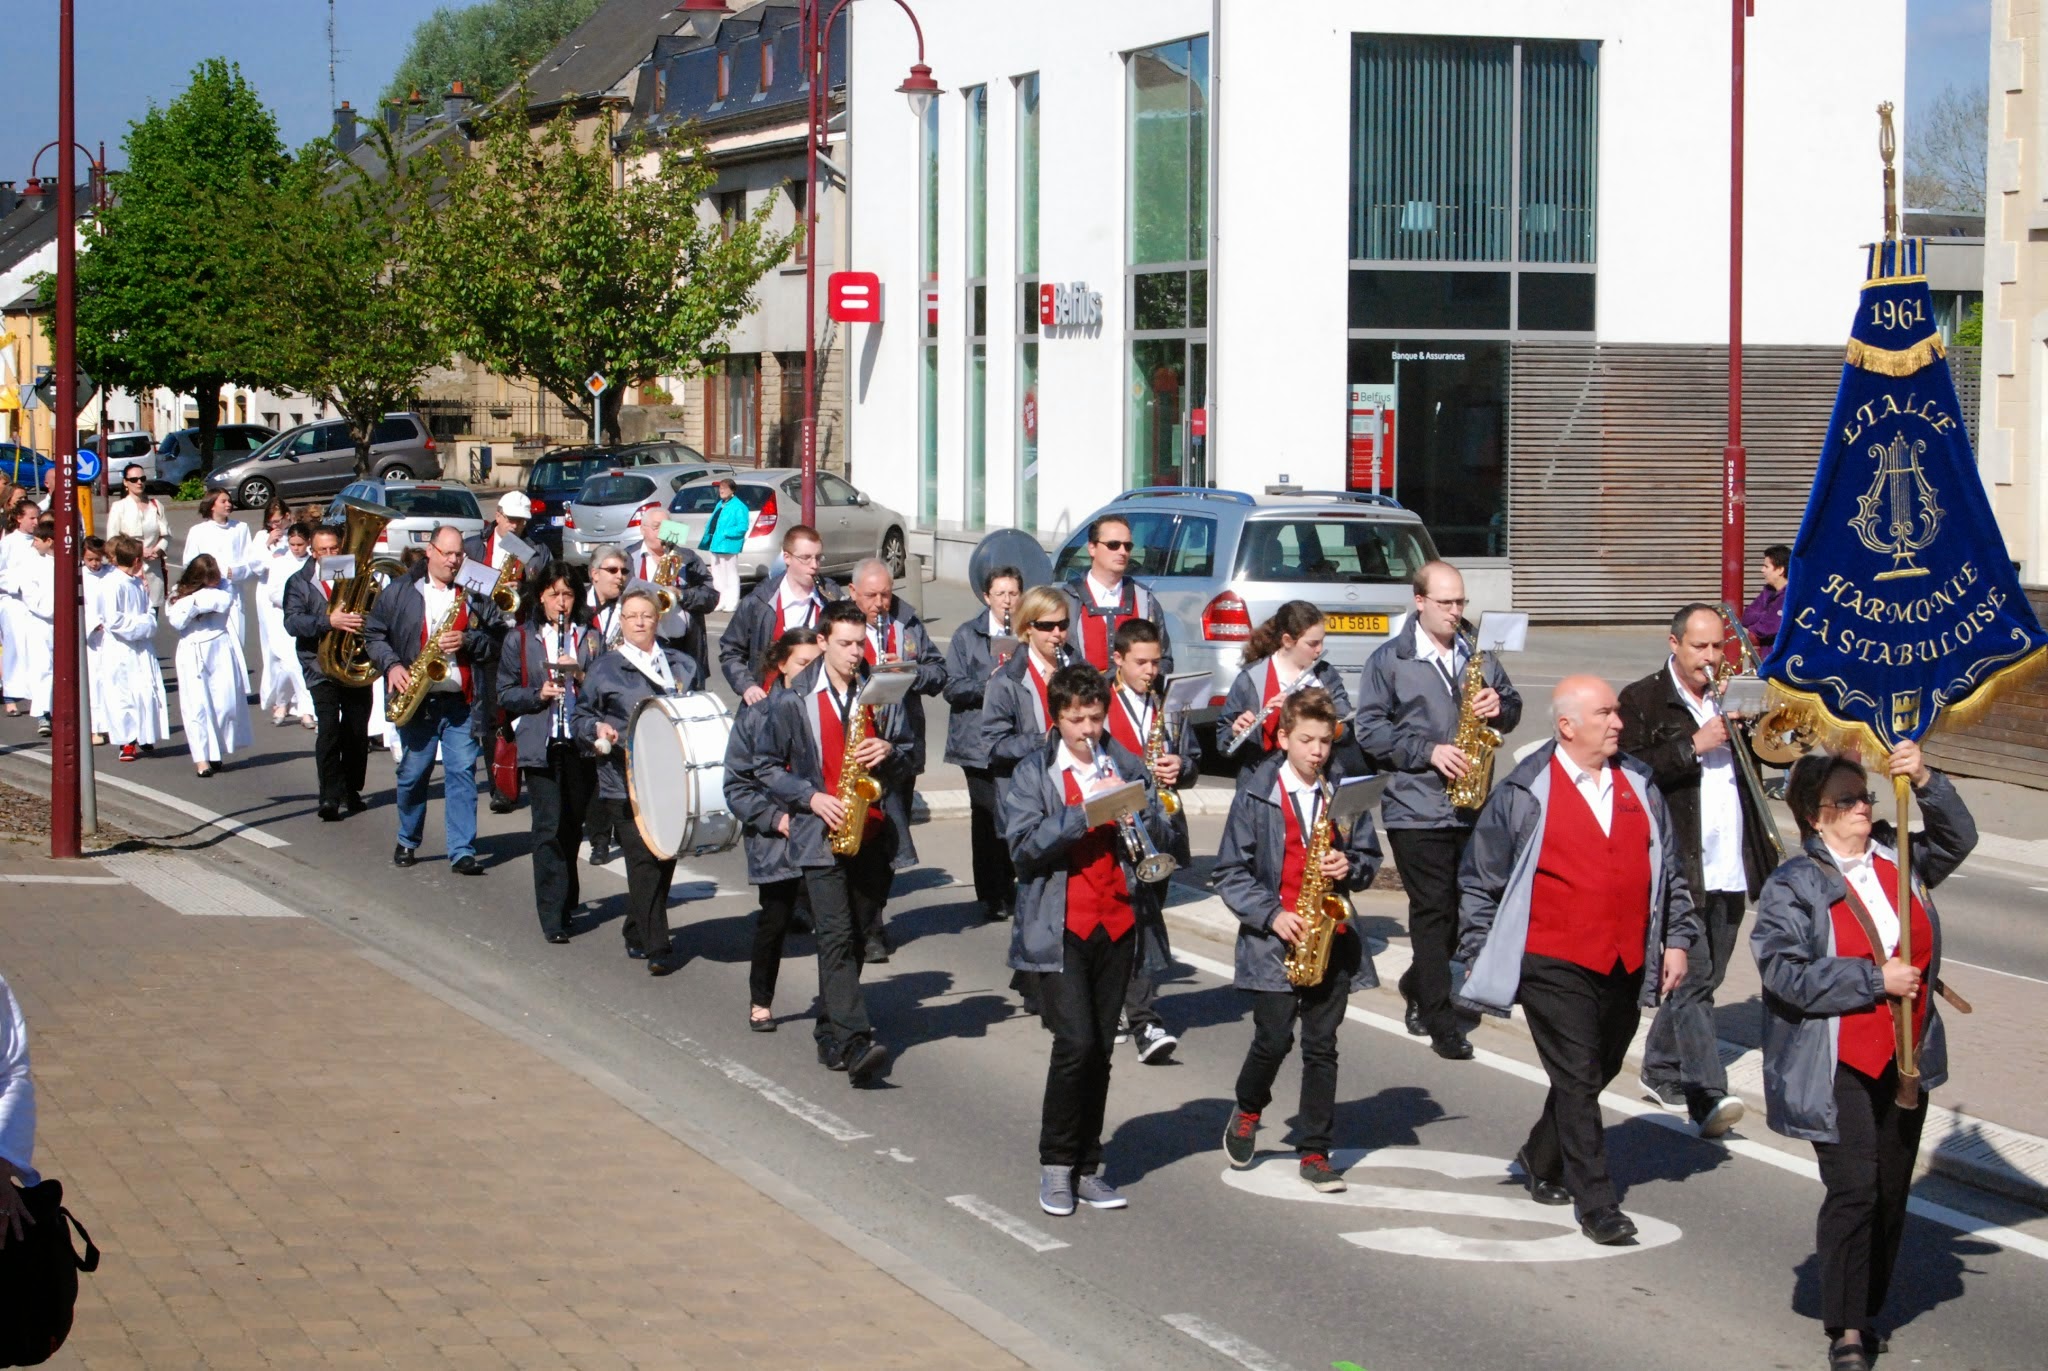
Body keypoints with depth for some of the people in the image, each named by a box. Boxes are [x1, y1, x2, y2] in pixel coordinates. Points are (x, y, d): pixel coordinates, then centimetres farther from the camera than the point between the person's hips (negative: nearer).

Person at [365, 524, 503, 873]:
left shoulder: (473, 595, 9)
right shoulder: (399, 592, 7)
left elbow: (497, 641, 5)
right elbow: (373, 634, 8)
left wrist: (466, 641, -12)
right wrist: (391, 665, -7)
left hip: (461, 701, 0)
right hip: (416, 700, 0)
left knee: (462, 772, -5)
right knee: (413, 773, 6)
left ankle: (462, 851, -5)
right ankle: (407, 842, 25)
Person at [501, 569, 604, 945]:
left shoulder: (589, 639, 11)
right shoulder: (520, 640, 6)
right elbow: (505, 694, 6)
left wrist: (580, 676, -12)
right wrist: (538, 694, -12)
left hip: (581, 745, 2)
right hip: (541, 747, -2)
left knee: (572, 828, 8)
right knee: (549, 829, -9)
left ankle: (566, 903, 27)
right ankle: (553, 918, -9)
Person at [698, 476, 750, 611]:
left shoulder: (739, 507, -11)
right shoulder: (720, 504, 18)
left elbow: (742, 527, -18)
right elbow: (712, 522, 23)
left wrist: (725, 533, -20)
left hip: (728, 545, -10)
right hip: (715, 544, 10)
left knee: (730, 575, -4)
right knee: (717, 575, 14)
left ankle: (731, 604, -2)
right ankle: (720, 602, 22)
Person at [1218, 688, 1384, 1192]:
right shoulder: (1255, 795, -3)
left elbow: (1369, 857, 14)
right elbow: (1231, 872, -3)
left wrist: (1349, 868, -9)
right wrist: (1272, 915, -14)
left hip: (1331, 938, 2)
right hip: (1275, 940, -2)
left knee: (1321, 1046, 3)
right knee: (1274, 1040, -4)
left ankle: (1316, 1153, 9)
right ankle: (1247, 1113, 26)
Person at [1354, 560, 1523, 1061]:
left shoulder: (1478, 656, 13)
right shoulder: (1389, 660, -2)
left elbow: (1512, 708, 20)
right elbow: (1370, 728, -7)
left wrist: (1499, 707, -4)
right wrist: (1428, 752, -16)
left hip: (1472, 807, 5)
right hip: (1416, 808, -5)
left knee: (1463, 908, 10)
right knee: (1433, 910, -7)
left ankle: (1418, 987, 32)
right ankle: (1442, 1023, -4)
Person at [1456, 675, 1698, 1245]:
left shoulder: (1639, 786, 10)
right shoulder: (1524, 794, -6)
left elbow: (1670, 869, 18)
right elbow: (1479, 879, 1)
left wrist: (1676, 939, 12)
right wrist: (1480, 954, 0)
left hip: (1625, 966, 5)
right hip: (1554, 966, -5)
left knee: (1594, 1075, 16)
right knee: (1578, 1081, -7)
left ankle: (1542, 1160, 38)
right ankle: (1596, 1204, -3)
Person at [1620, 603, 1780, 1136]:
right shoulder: (1642, 701, -3)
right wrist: (1693, 747, -17)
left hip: (1730, 870, 7)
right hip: (1680, 867, -7)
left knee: (1702, 980, 14)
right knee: (1692, 978, -13)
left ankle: (1661, 1073, 30)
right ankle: (1707, 1096, -20)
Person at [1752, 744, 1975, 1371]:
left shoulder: (1898, 859, 8)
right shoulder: (1793, 885, -10)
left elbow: (1958, 837, 15)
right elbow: (1785, 972, -18)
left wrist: (1925, 782, -4)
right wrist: (1875, 979, -17)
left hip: (1905, 1061, 6)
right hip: (1837, 1070, -6)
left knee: (1891, 1191, 10)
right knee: (1853, 1189, -12)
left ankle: (1866, 1312, 24)